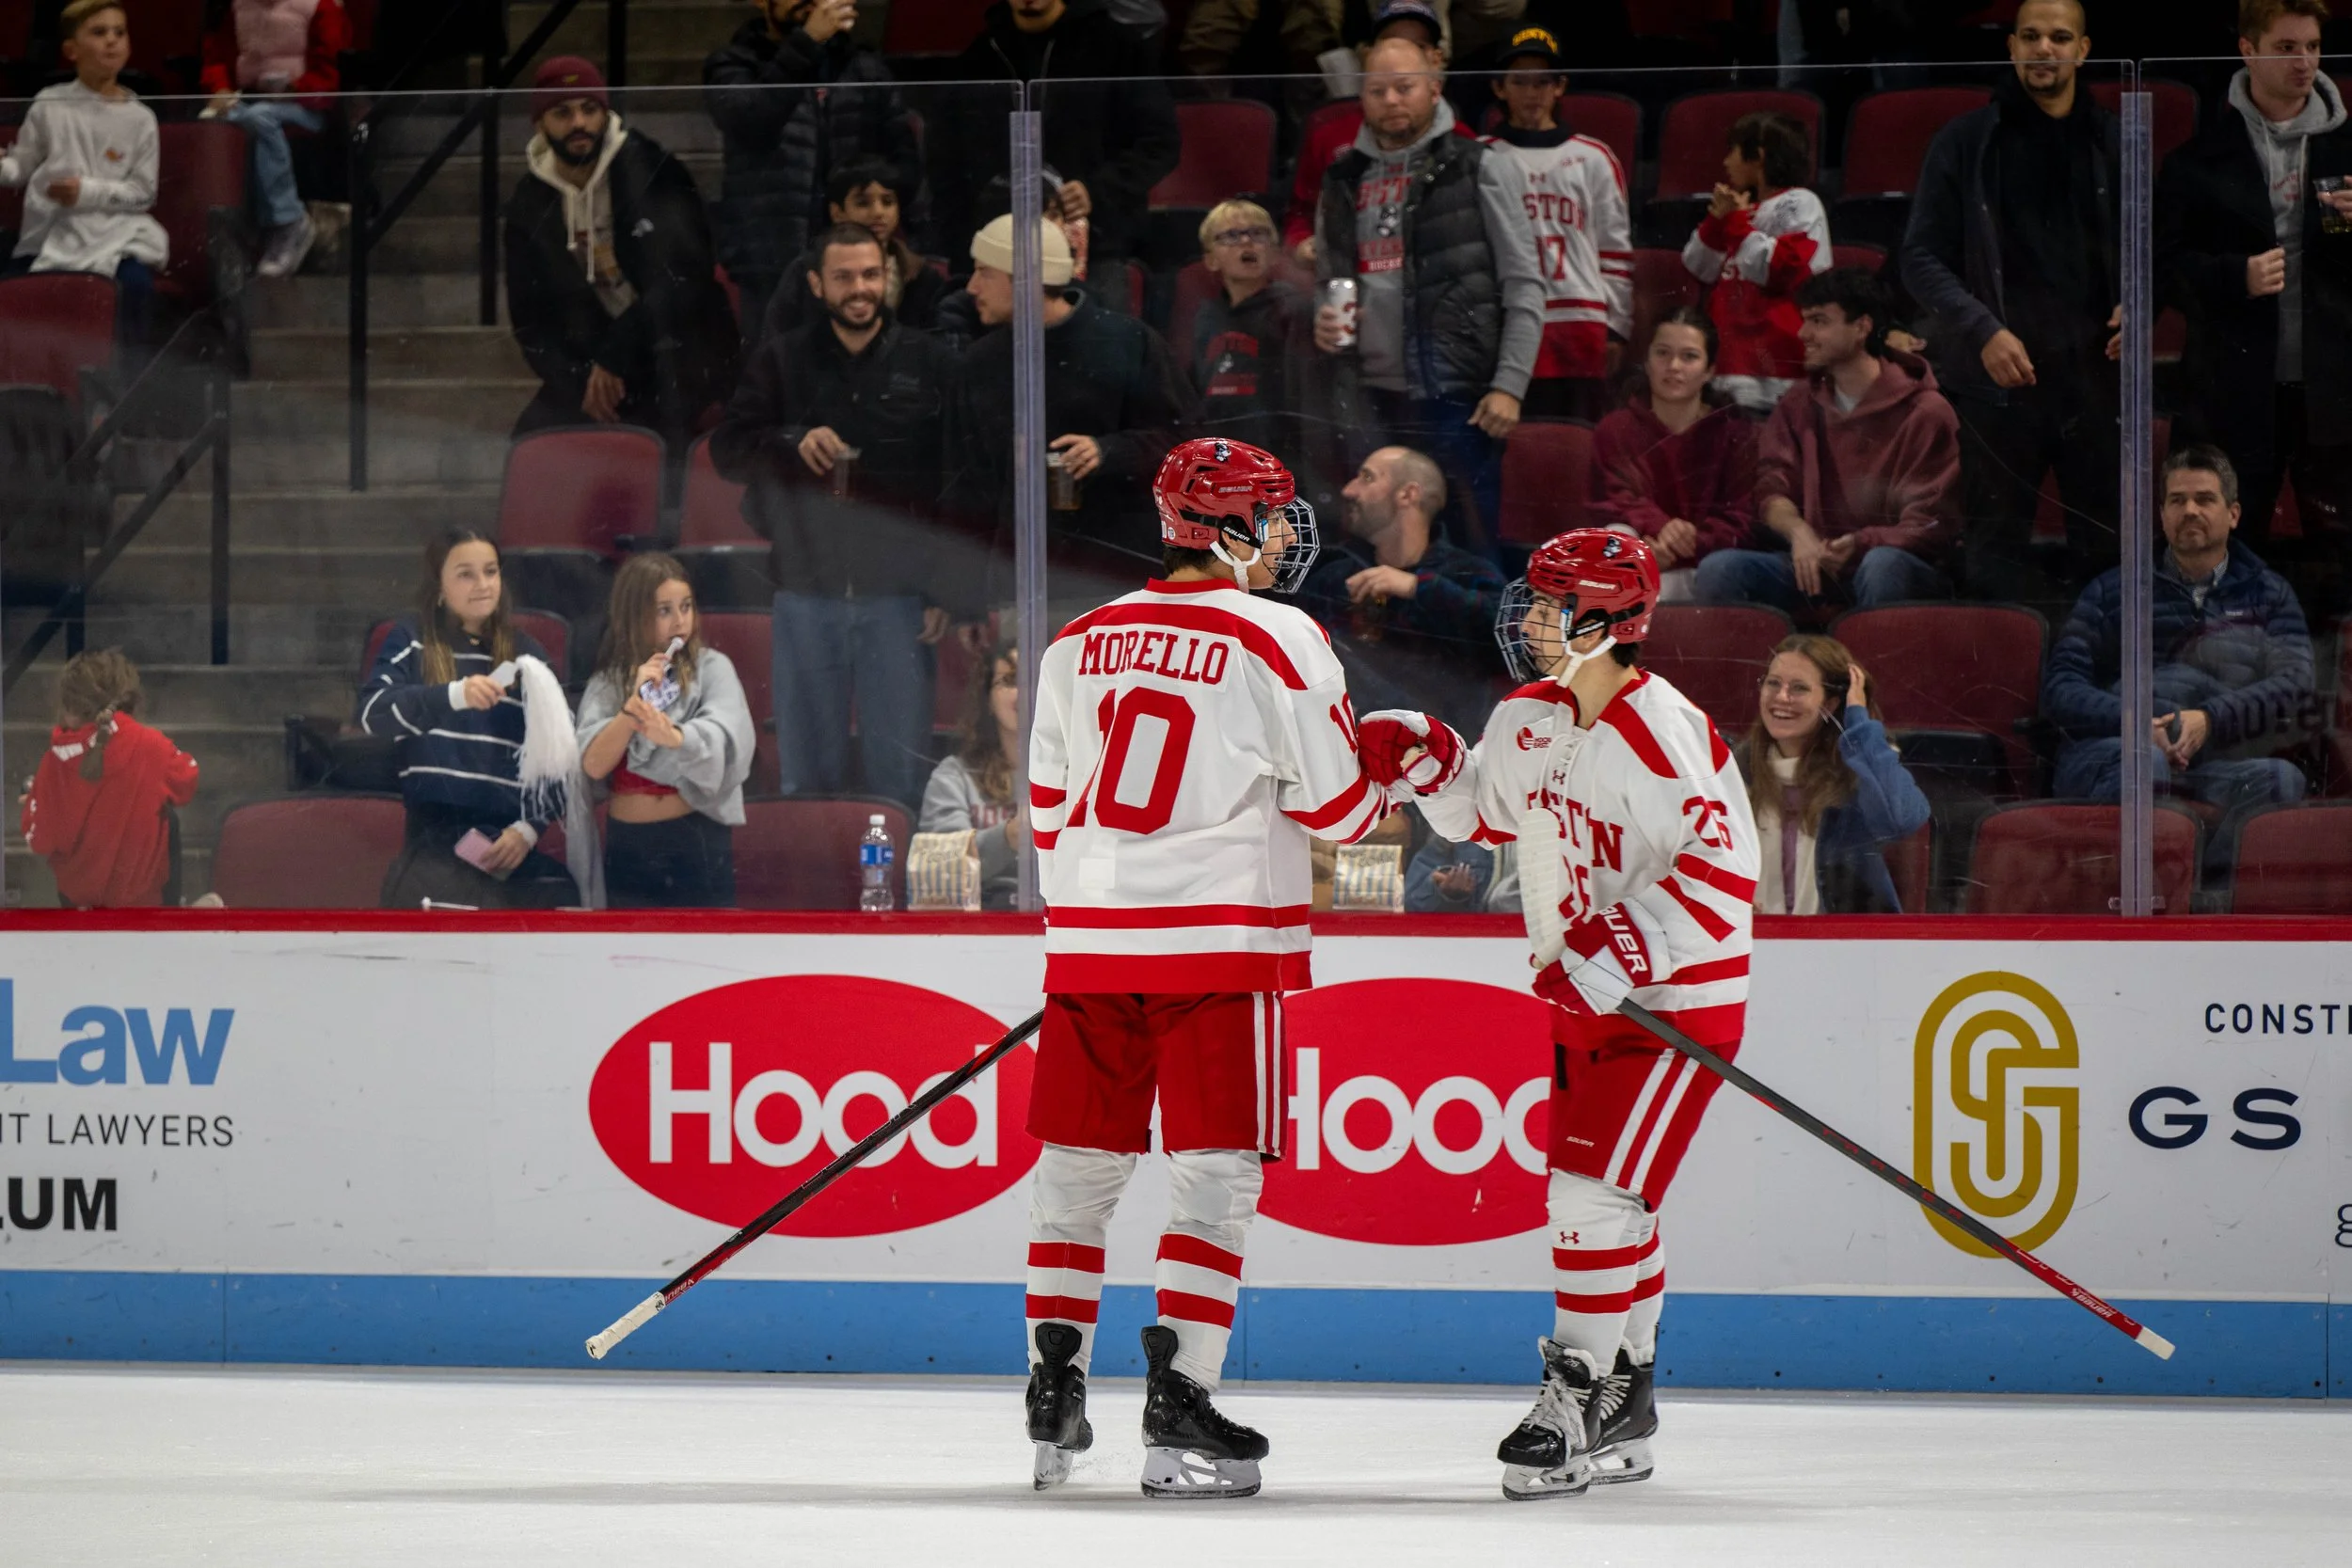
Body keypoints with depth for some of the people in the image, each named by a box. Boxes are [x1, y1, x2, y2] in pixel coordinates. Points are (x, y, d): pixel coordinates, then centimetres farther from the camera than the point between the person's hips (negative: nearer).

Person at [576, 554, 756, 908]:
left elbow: (724, 736, -20)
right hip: (627, 844, 2)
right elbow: (593, 765, -7)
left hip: (698, 842, -2)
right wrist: (634, 703, -19)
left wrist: (674, 736, -40)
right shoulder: (607, 682, 6)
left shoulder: (712, 668, -1)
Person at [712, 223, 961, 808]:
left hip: (896, 594, -1)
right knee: (807, 772, 5)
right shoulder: (782, 361, 8)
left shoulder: (928, 363, 4)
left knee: (901, 776, -2)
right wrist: (792, 442, -14)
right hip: (806, 592, 2)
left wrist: (947, 589, -3)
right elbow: (726, 447, 6)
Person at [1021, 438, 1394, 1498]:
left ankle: (1052, 1397, 13)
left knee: (1079, 1164, 12)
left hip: (1090, 936, 5)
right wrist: (1392, 781, 18)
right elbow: (1336, 807, -5)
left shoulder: (1082, 640, 11)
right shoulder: (1279, 641, -6)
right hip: (1219, 938, -5)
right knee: (1214, 1173, -2)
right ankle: (1176, 1414, -10)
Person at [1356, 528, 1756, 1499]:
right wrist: (1423, 762, 2)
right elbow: (1487, 813, 21)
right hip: (1584, 998, 8)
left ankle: (1577, 1403, -11)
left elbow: (1722, 873, -25)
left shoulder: (1667, 734, -22)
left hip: (1679, 1001, -8)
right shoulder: (1530, 719, 3)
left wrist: (1617, 953, -30)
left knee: (1593, 1192, -16)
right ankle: (1625, 1408, 27)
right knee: (1608, 1202, 15)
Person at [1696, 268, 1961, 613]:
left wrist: (1862, 545, -26)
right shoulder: (1798, 407, 15)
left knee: (1882, 566, -41)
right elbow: (1772, 488, 6)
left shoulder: (1924, 413, -3)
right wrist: (1797, 530, -18)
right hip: (1814, 562, 4)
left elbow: (1928, 526, -7)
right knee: (1718, 570, -22)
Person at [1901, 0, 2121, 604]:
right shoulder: (1964, 143, 0)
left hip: (2094, 377, 2)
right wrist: (1983, 331, -16)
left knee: (2102, 541, 6)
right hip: (1999, 380, -2)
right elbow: (1922, 258, -2)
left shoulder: (2113, 144, 7)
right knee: (1997, 545, 3)